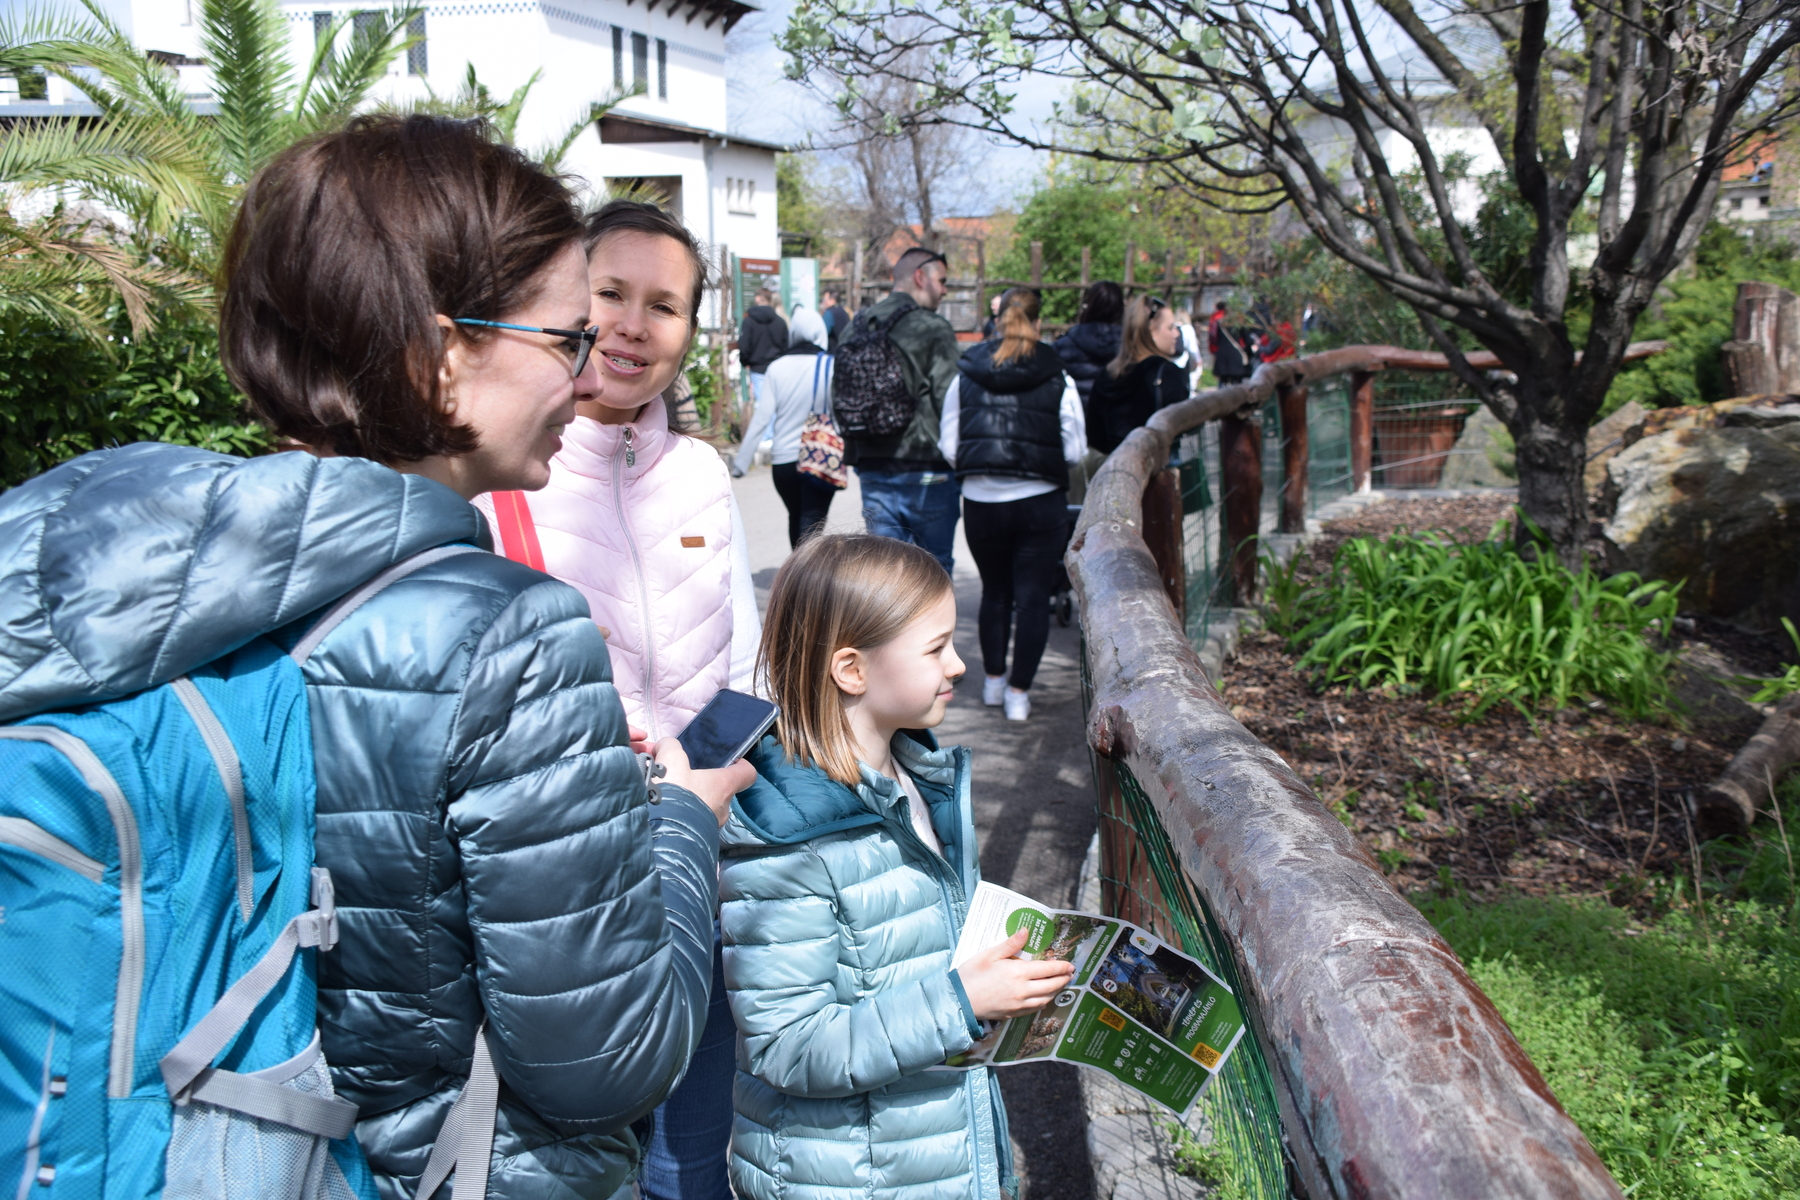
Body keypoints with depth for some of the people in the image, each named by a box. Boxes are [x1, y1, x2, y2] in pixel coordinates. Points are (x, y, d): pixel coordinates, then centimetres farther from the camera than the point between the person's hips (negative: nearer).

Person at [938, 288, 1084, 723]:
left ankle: (993, 680, 29)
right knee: (1033, 598, 6)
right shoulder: (1058, 381, -4)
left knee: (994, 592, 20)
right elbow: (1075, 451, -3)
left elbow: (948, 447, 1)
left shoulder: (966, 378, 0)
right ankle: (1018, 692, 6)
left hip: (981, 502, 3)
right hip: (1039, 503, -2)